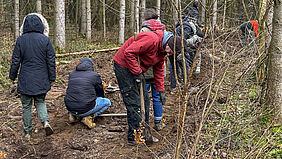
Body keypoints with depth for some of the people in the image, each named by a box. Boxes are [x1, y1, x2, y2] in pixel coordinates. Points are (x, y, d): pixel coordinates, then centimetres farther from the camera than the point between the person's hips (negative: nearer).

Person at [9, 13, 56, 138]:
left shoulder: (20, 40, -6)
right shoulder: (45, 40, -5)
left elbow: (15, 61, -1)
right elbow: (51, 61, -2)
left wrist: (12, 76, 11)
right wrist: (52, 78, 6)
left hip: (25, 81, -1)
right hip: (42, 81, 1)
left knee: (26, 106, 11)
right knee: (40, 102, 19)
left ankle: (27, 132, 18)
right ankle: (45, 121, -6)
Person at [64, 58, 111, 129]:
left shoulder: (72, 74, 13)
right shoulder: (95, 75, 2)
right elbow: (100, 92, 17)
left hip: (70, 108, 5)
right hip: (86, 108, -5)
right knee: (107, 102, 16)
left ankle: (73, 115, 12)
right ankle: (89, 116, -4)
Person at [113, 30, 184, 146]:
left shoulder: (162, 50, 5)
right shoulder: (152, 40, -27)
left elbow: (159, 70, 14)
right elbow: (129, 53, -30)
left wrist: (161, 90, 10)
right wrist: (137, 72, -25)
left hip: (137, 70, 10)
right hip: (124, 66, -10)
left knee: (144, 100, 10)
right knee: (133, 102, -9)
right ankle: (134, 138, 0)